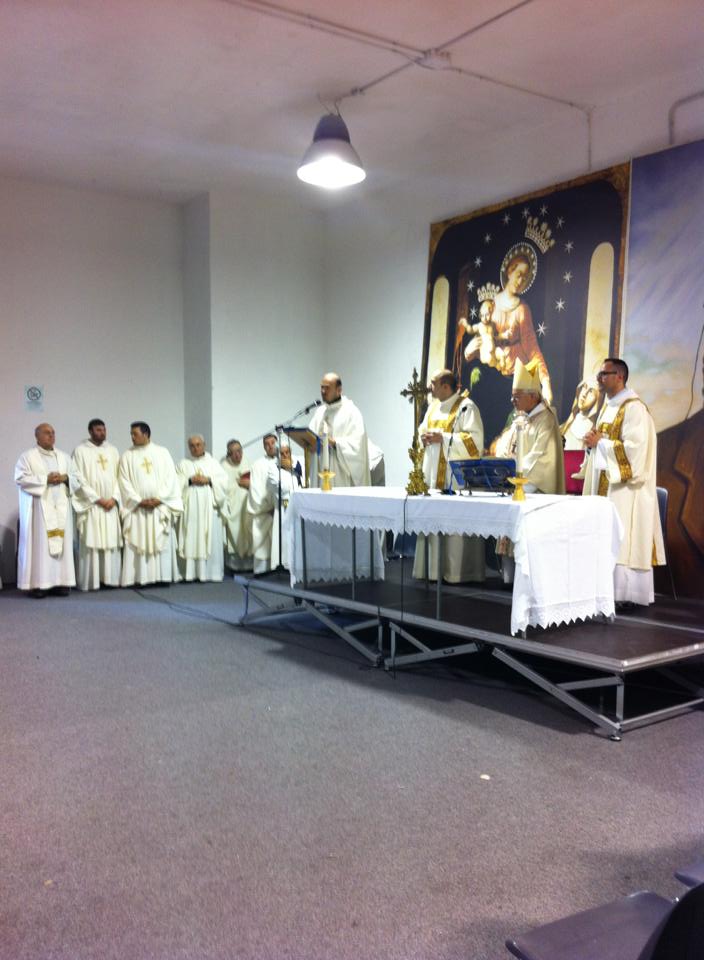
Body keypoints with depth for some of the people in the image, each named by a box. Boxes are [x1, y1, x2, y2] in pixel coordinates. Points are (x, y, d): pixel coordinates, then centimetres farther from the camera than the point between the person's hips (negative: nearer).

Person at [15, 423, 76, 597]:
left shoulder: (64, 456, 17)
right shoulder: (28, 456, 2)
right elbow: (20, 478, -8)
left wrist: (65, 478, -5)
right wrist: (45, 479, -13)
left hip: (60, 506, 5)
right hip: (38, 507, -4)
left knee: (62, 542, 1)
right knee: (39, 543, -8)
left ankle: (60, 582, 4)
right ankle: (38, 583, -6)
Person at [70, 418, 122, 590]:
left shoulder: (113, 450, 13)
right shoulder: (81, 450, -1)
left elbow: (118, 477, 10)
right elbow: (78, 479, -7)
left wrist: (114, 498, -4)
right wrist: (97, 499, -11)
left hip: (111, 504, 4)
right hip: (90, 505, -4)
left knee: (112, 542, 2)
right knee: (91, 542, -6)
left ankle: (110, 578, 6)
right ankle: (90, 581, -3)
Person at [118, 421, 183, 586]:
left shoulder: (162, 452, 7)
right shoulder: (127, 456, 7)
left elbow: (170, 477, 1)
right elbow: (125, 482, 0)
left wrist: (159, 498, -11)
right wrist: (139, 501, -11)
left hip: (160, 507, 0)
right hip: (137, 508, 0)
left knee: (162, 542, -1)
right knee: (138, 543, -4)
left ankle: (162, 576, 2)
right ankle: (140, 577, -3)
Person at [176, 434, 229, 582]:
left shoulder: (213, 462, 13)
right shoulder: (184, 463, 13)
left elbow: (223, 481, 3)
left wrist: (208, 480, -10)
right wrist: (190, 480, -11)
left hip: (209, 506, 0)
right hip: (190, 506, 0)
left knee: (211, 539, -4)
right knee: (190, 539, -4)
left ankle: (211, 571, 0)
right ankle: (191, 572, -3)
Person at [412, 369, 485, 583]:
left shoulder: (466, 407, -7)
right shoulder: (433, 406, 16)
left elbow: (475, 439, -15)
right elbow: (423, 428, 27)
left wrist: (443, 438, -17)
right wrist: (423, 435, 2)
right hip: (433, 472, 7)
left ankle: (456, 572, -1)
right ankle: (434, 569, 13)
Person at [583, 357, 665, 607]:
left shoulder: (633, 408, -13)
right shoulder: (608, 406, 16)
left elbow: (635, 447, -21)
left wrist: (599, 442, -14)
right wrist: (594, 441, 1)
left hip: (625, 485, -9)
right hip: (604, 482, 9)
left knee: (624, 540, -7)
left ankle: (630, 594, 0)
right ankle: (609, 590, 13)